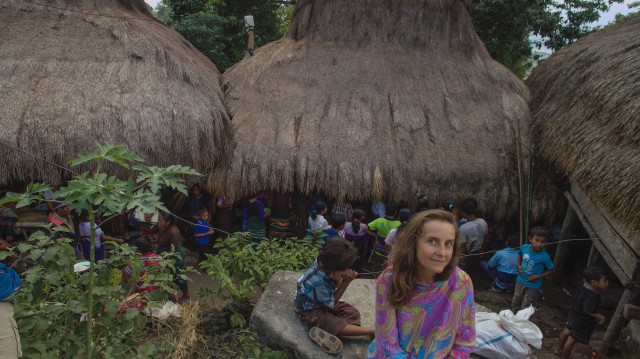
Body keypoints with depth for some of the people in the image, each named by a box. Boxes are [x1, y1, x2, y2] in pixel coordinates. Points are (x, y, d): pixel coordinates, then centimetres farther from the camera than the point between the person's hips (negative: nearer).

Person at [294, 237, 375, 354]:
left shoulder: (323, 263, -21)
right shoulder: (318, 282, -39)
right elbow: (333, 305, -21)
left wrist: (338, 280, -33)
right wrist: (346, 281, -30)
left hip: (325, 302, 8)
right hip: (309, 310, -8)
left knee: (353, 313, -4)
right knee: (337, 324, -28)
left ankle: (323, 331, -17)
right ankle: (372, 331, -14)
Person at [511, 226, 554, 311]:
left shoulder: (545, 257, -25)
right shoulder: (525, 247, -13)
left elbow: (551, 270, -10)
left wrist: (539, 277, -20)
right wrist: (518, 265, -2)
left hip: (533, 286, -4)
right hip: (520, 281, 5)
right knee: (515, 304, 23)